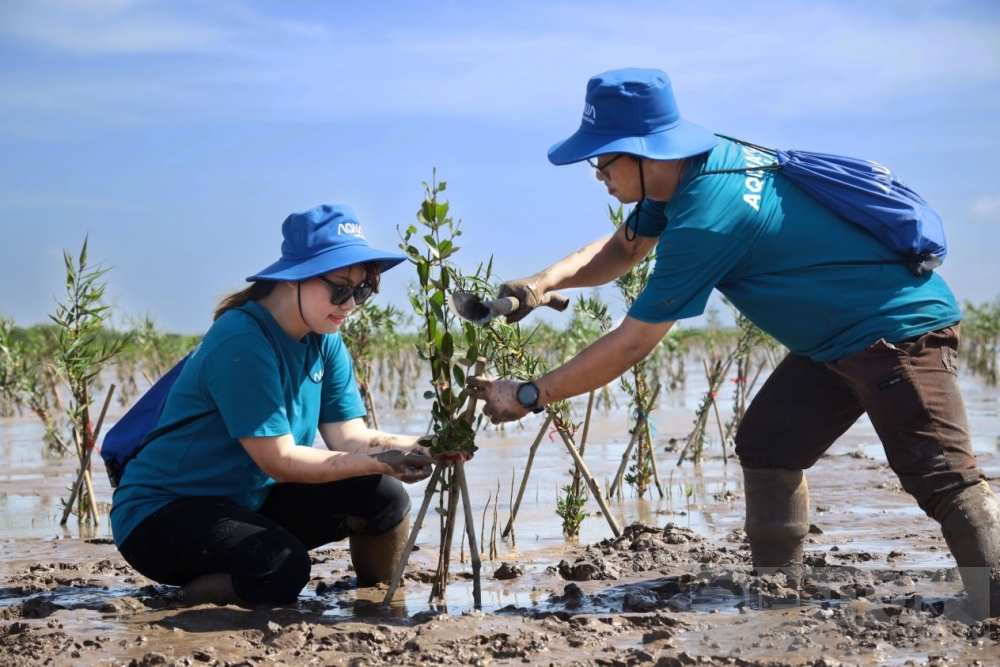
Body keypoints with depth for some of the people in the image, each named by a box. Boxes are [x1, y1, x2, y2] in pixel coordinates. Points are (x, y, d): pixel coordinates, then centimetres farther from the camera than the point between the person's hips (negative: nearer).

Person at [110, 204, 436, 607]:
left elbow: (348, 436, -5)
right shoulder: (241, 343, -24)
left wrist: (416, 448, -24)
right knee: (282, 566, -35)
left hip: (248, 505, 8)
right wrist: (377, 461, -29)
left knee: (382, 497, -9)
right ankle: (181, 601, -7)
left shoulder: (324, 342, 2)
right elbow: (280, 461, -24)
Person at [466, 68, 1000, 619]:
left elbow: (629, 346, -21)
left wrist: (528, 396, -12)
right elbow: (622, 248, 15)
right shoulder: (701, 163, 0)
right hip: (836, 339, 10)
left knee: (944, 481, -14)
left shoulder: (706, 220, -28)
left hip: (901, 329, -10)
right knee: (765, 447, 11)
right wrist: (545, 281, -3)